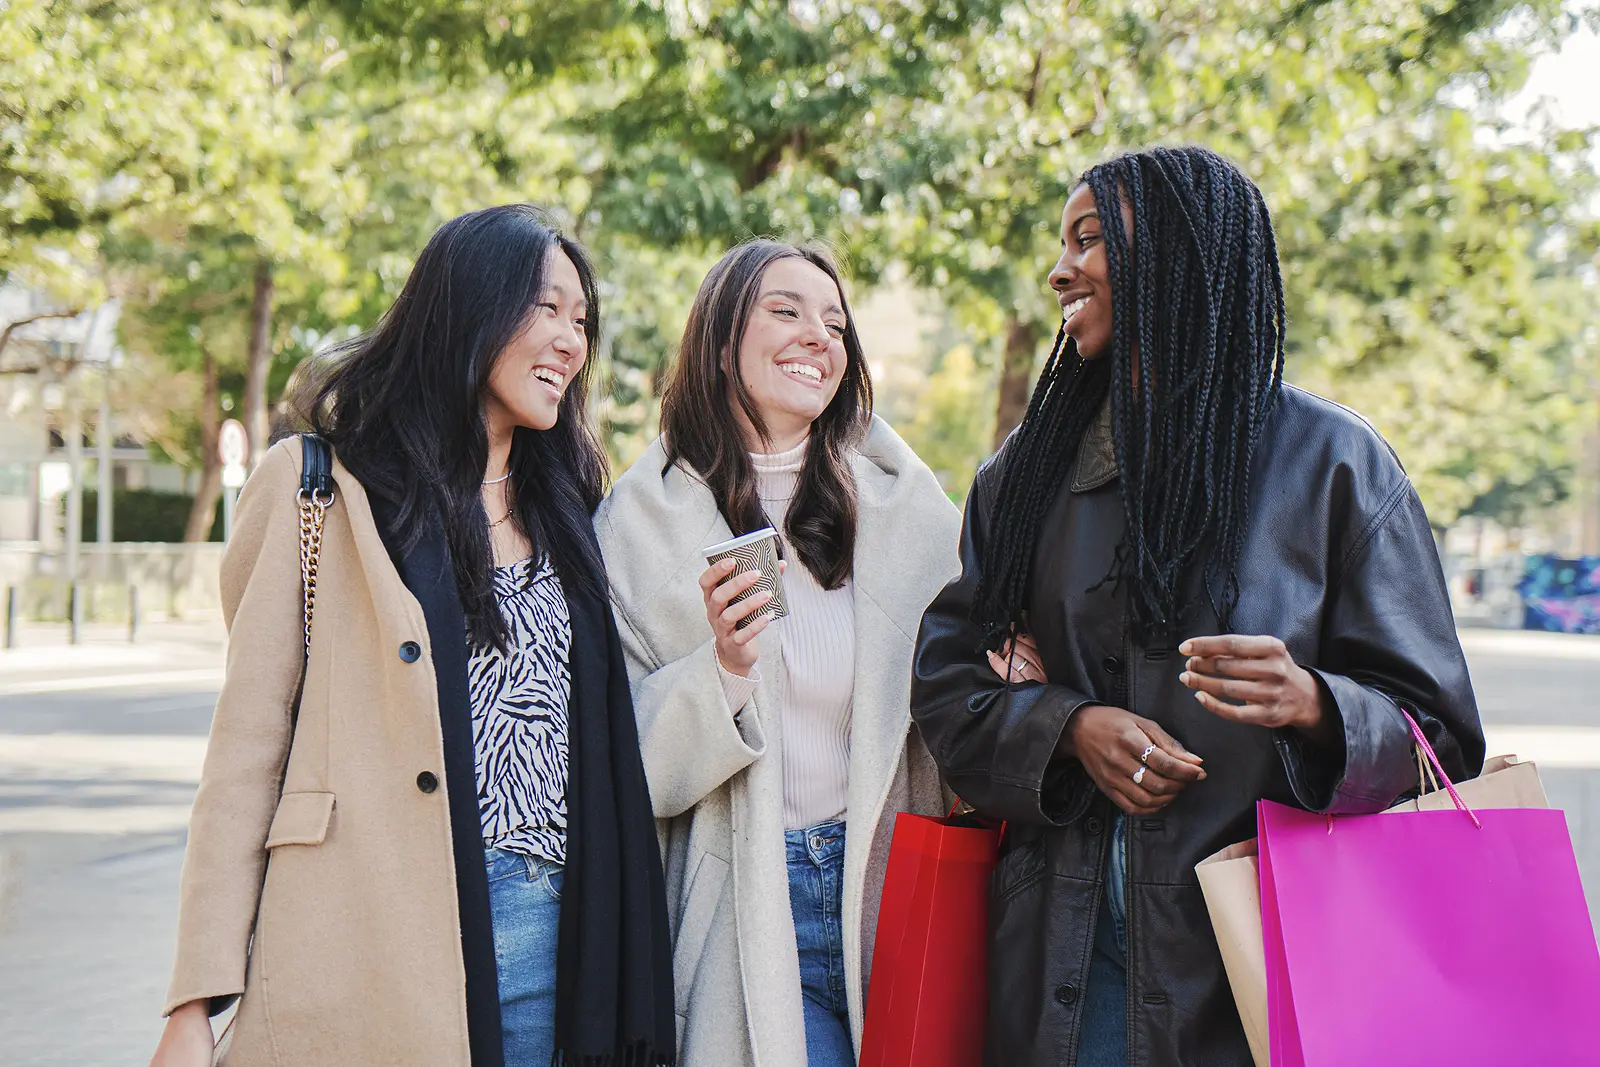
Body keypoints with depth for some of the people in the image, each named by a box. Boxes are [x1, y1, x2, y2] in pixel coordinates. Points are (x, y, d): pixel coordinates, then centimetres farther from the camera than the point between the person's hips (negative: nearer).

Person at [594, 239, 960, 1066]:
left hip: (889, 880, 3)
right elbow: (635, 764, -3)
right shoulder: (644, 516, 0)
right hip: (750, 903, -2)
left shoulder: (906, 502, 7)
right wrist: (722, 668, -18)